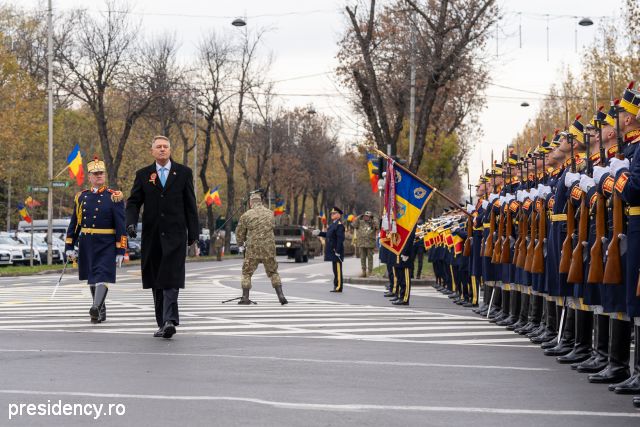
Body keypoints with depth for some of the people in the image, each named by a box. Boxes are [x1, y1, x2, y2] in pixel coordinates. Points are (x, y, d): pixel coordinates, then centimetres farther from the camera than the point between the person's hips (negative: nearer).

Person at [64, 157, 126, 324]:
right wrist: (69, 247, 8)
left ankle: (96, 307, -30)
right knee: (92, 279, 10)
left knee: (102, 276, -17)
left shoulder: (114, 197, -2)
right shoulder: (81, 197, 10)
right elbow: (74, 224, 13)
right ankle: (101, 312, 20)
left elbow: (121, 226, -6)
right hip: (86, 245, 5)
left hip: (106, 245, -5)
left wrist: (120, 251, -11)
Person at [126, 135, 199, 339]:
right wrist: (131, 222, -12)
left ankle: (169, 321, -22)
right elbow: (133, 202, 7)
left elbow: (190, 205, 7)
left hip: (175, 233, -2)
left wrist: (193, 231, 4)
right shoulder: (143, 175, 10)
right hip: (152, 235, 3)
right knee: (156, 281, 6)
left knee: (171, 280, -14)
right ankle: (162, 323, 12)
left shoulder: (183, 173, 7)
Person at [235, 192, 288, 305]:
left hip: (253, 249, -2)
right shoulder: (270, 213, 6)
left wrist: (241, 243, 28)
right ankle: (280, 295, 3)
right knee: (273, 272, 14)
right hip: (269, 248, 3)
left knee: (247, 273, 12)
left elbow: (239, 233, 6)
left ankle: (245, 298, 7)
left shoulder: (246, 215, -4)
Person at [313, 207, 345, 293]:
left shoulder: (339, 225, -15)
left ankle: (339, 287, -3)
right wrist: (319, 233, 17)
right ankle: (336, 286, 19)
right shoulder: (333, 224, 16)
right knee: (335, 269, 13)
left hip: (336, 250, -10)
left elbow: (340, 238, -21)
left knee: (338, 269, -6)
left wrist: (337, 251, -23)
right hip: (332, 251, 10)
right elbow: (328, 234, 25)